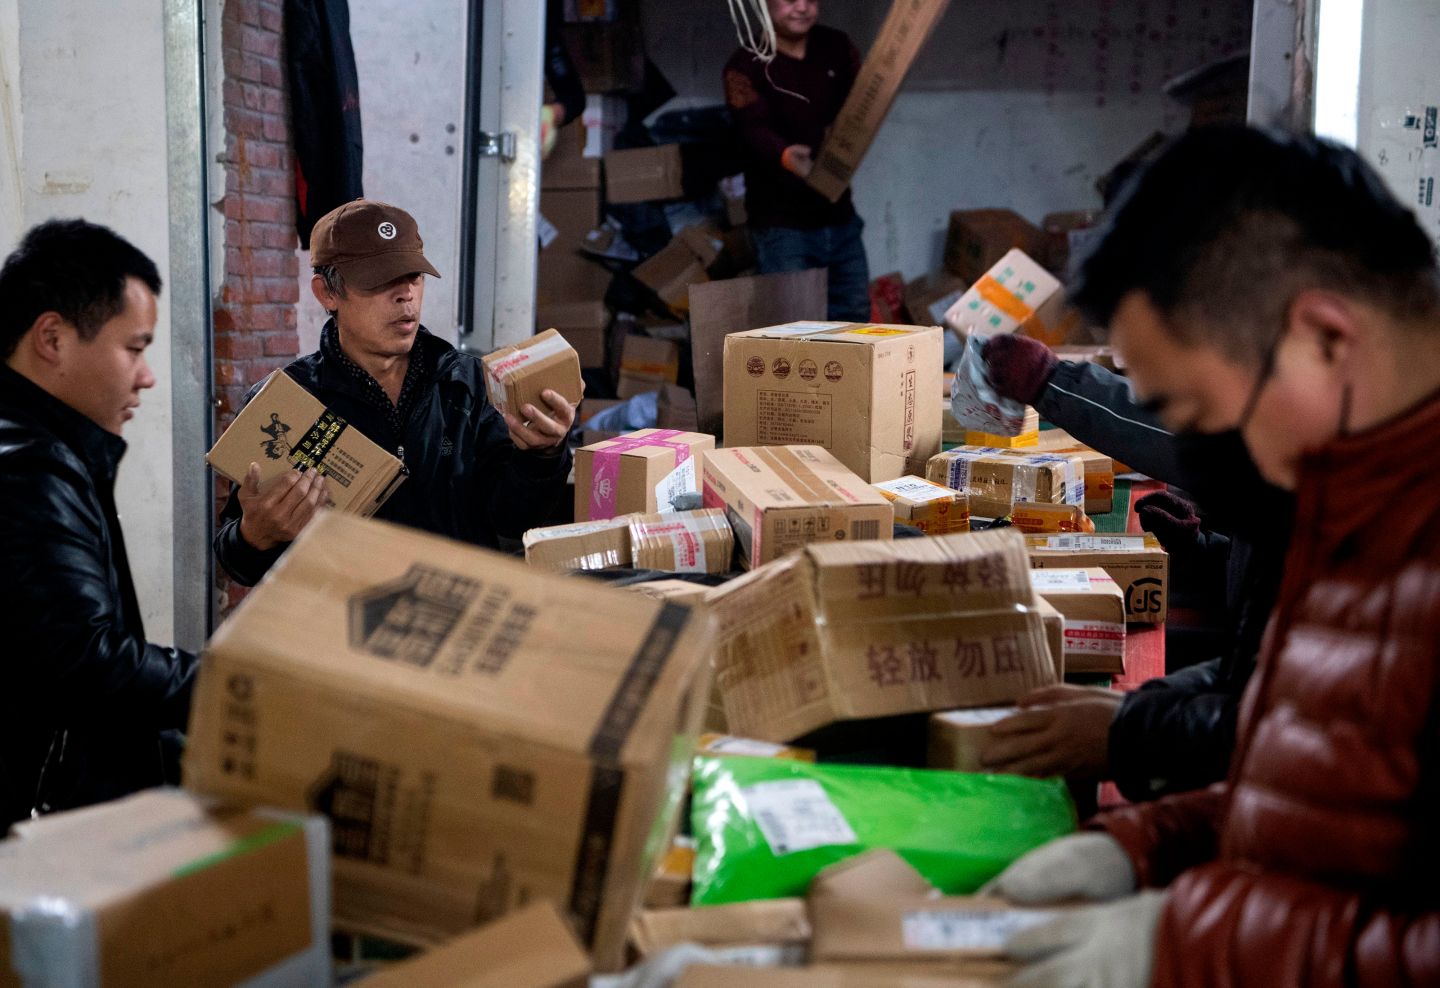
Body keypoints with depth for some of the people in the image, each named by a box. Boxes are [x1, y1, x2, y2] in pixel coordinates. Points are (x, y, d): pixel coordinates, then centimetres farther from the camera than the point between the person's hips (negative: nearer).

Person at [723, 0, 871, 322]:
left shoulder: (836, 48, 7)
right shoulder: (746, 66, -9)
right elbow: (755, 129, -23)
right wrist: (785, 156, -46)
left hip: (840, 218, 5)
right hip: (782, 223, -5)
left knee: (856, 320, 11)